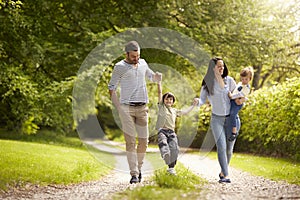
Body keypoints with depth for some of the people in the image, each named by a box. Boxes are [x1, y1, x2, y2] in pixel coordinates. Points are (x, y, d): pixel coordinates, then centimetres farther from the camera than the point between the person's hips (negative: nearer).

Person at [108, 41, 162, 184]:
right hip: (127, 108, -5)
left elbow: (151, 76, 30)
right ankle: (134, 174, -9)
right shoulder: (120, 67, -2)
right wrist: (118, 108, -6)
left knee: (144, 141, 5)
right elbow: (111, 88, 1)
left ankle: (139, 167, 25)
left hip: (142, 108, 5)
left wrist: (157, 76, 4)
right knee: (130, 141, -8)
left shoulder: (143, 63, 13)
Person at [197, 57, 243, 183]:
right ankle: (226, 176, -14)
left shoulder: (229, 80, 2)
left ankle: (223, 172, 26)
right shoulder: (207, 83, -3)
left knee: (229, 149, 6)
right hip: (217, 119, -2)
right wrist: (197, 103, -28)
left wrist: (239, 100, -8)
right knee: (221, 147, -15)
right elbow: (202, 99, -6)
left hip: (231, 118, 2)